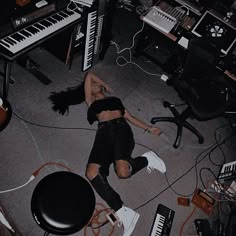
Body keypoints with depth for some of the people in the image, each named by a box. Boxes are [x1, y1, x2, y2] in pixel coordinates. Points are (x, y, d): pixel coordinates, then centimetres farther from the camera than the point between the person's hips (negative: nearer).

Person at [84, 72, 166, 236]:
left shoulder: (115, 99, 33)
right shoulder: (91, 101, 31)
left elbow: (129, 116, 25)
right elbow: (89, 75, 34)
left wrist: (149, 128, 17)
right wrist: (106, 85, 44)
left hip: (121, 129, -1)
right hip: (104, 132, 1)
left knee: (123, 172, -29)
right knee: (92, 173, -28)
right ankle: (124, 213, -26)